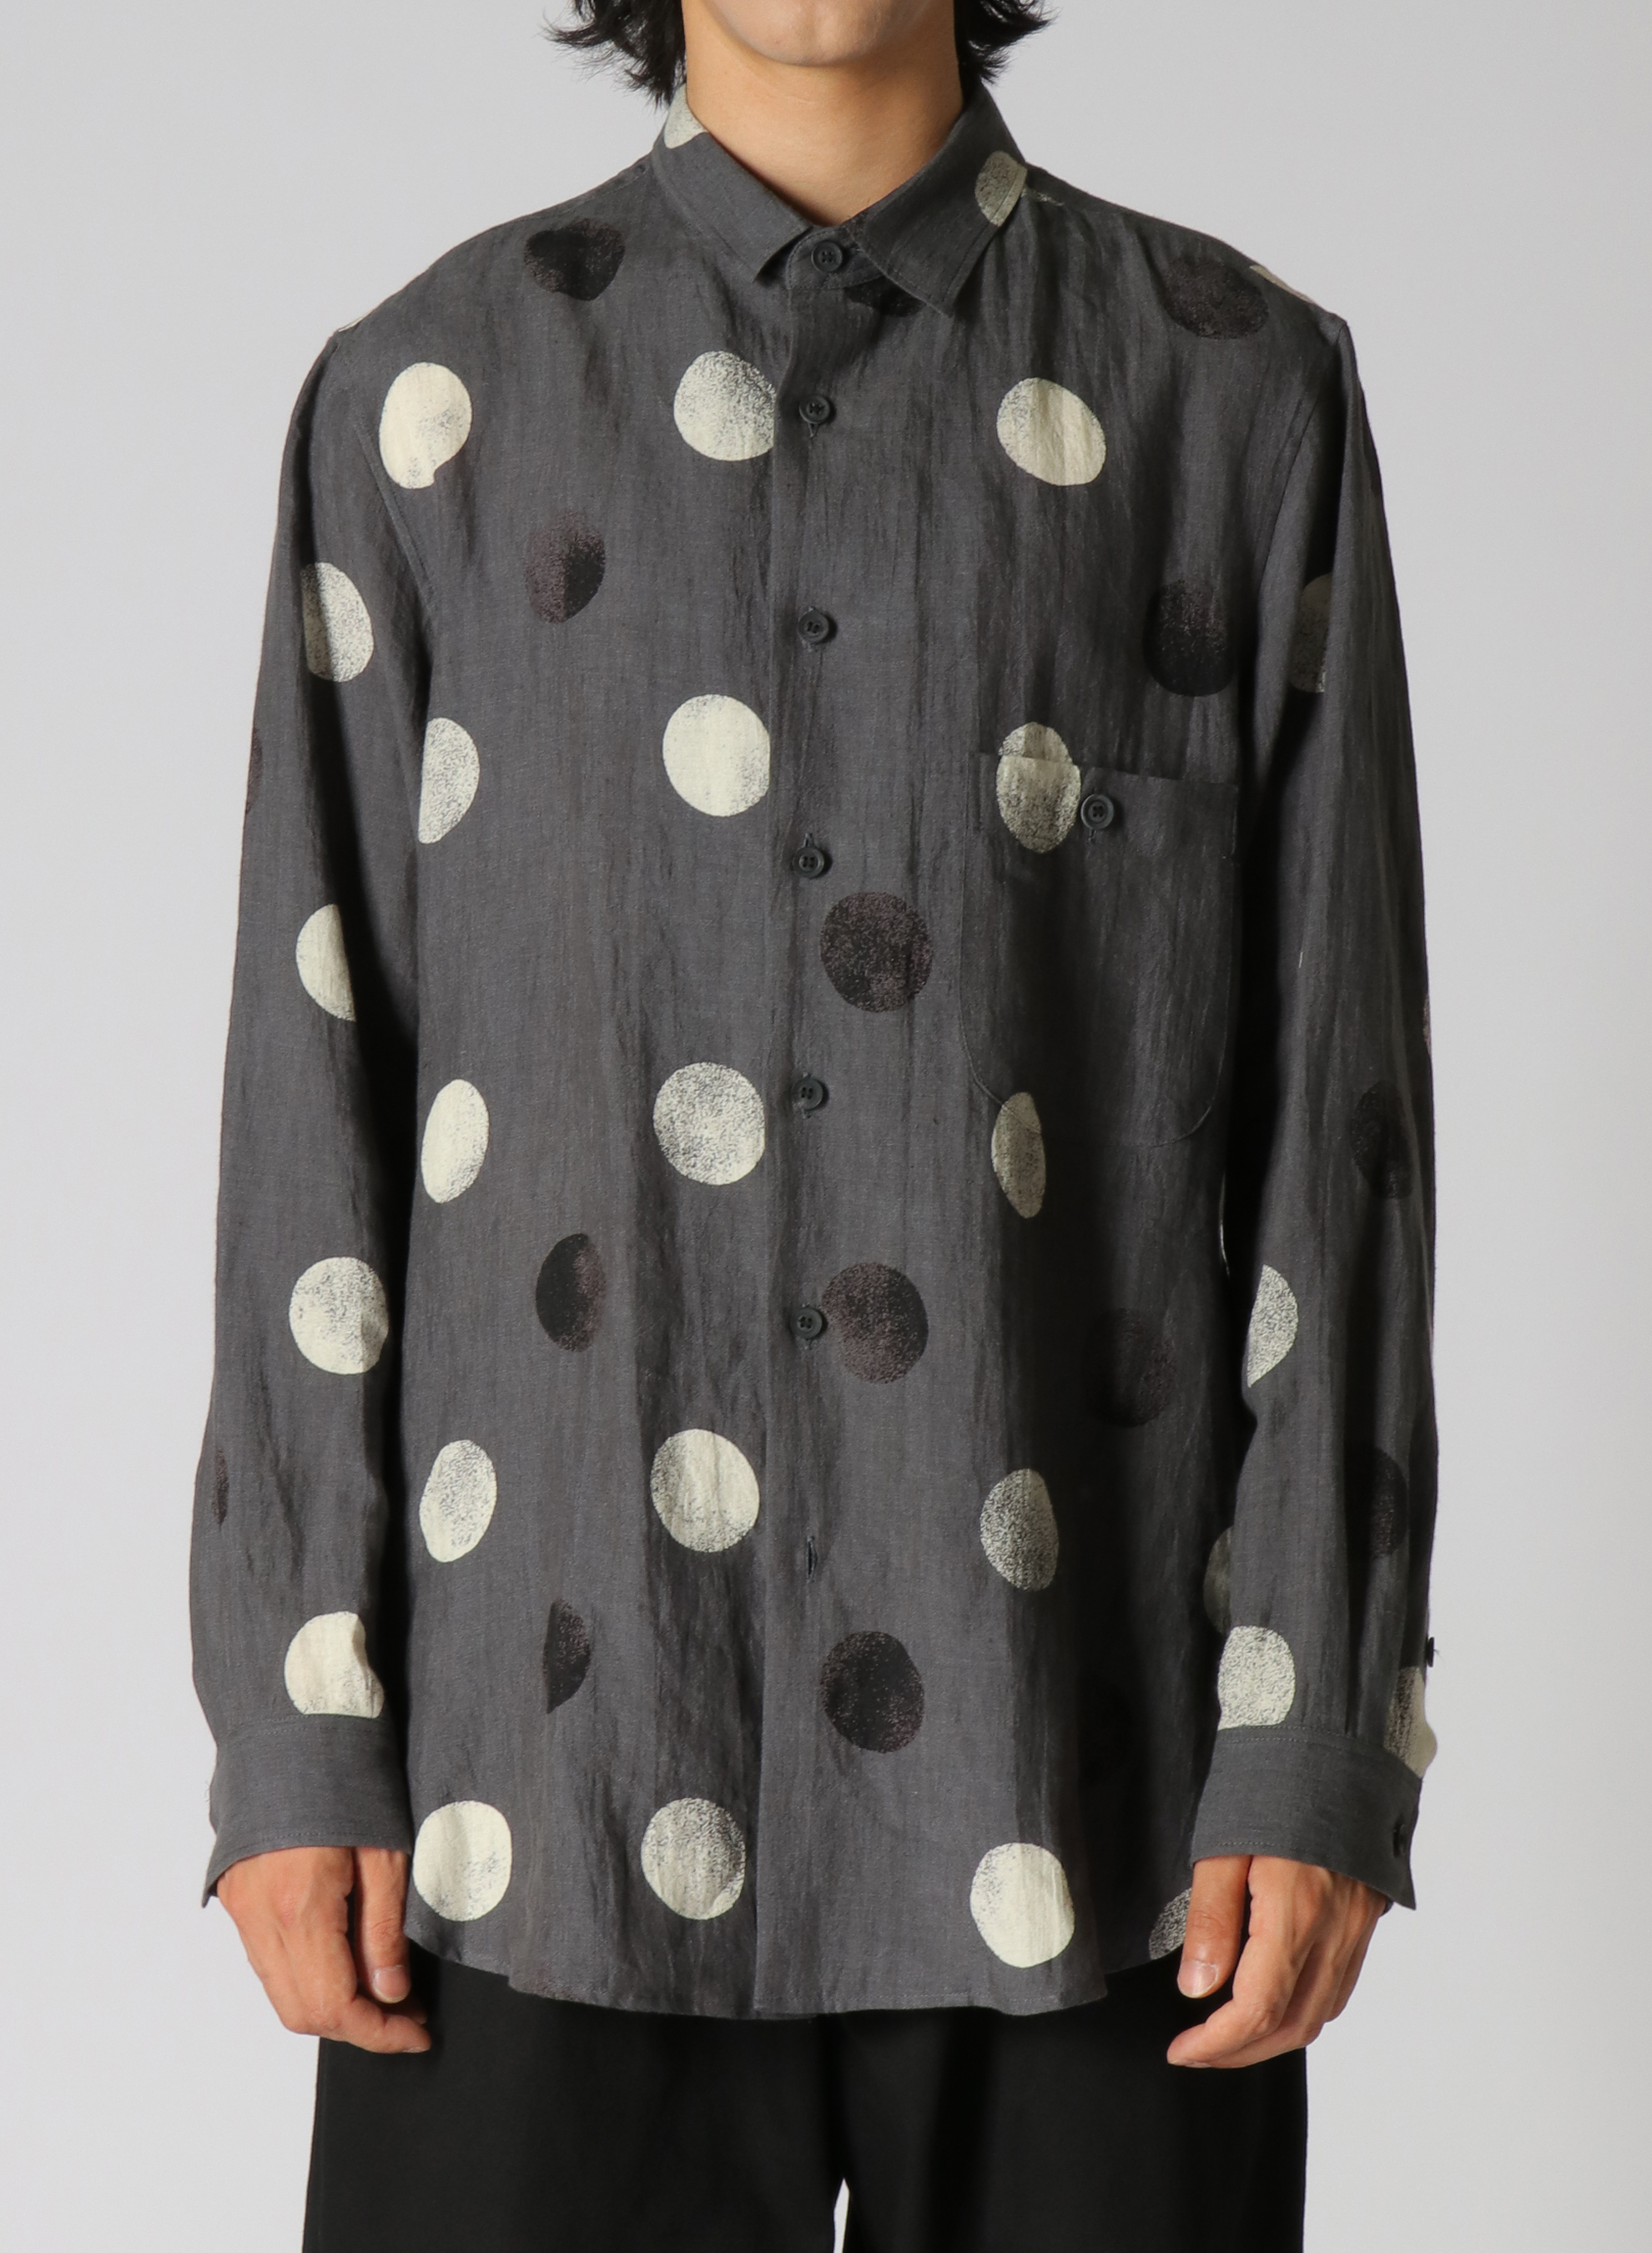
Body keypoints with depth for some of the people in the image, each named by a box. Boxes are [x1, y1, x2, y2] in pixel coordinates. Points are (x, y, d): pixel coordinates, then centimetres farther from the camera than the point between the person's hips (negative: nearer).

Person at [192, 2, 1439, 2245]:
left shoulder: (1244, 392, 4)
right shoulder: (428, 399, 5)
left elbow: (1333, 1113, 1)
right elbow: (318, 1106, 3)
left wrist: (1325, 1752, -5)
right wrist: (289, 1744, -3)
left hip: (1084, 1773, 0)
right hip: (567, 1766, 0)